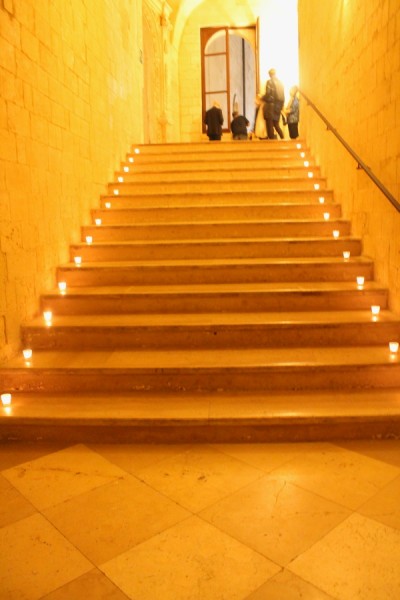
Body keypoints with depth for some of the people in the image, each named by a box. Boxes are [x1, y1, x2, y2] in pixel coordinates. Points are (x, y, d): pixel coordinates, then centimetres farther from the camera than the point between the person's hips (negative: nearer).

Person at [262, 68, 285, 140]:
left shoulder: (270, 81, -6)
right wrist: (281, 105, 18)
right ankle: (282, 138, 5)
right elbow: (283, 96, 11)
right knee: (276, 124, 16)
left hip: (271, 105, -6)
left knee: (270, 125, -3)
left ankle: (272, 139, -6)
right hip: (278, 106, 6)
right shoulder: (280, 82, 11)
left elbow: (268, 94, -13)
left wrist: (262, 98, 5)